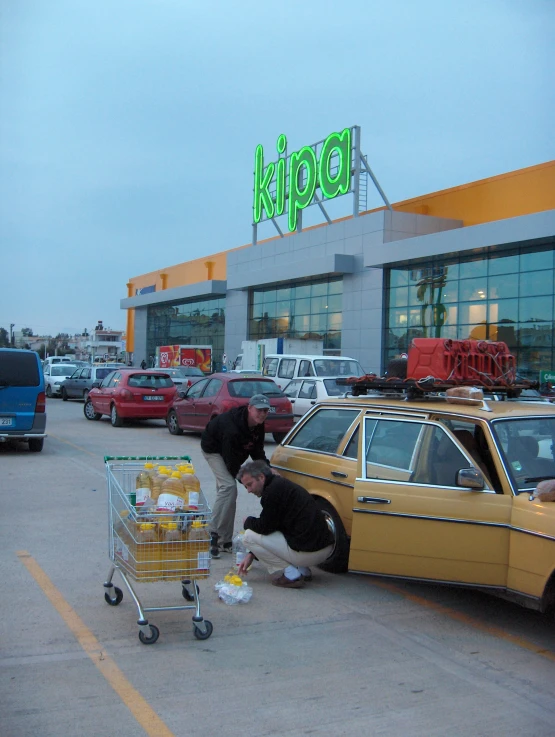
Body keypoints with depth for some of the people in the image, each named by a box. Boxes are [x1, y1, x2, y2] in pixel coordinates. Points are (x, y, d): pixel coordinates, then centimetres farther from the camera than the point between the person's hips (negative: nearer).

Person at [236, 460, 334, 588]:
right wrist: (251, 554, 20)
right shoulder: (280, 484, 18)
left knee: (250, 536, -1)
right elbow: (270, 527, 23)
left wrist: (248, 522, 11)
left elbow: (264, 527, -11)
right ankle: (303, 570, 18)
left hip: (309, 551, -10)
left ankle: (291, 575, -3)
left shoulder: (273, 490, -13)